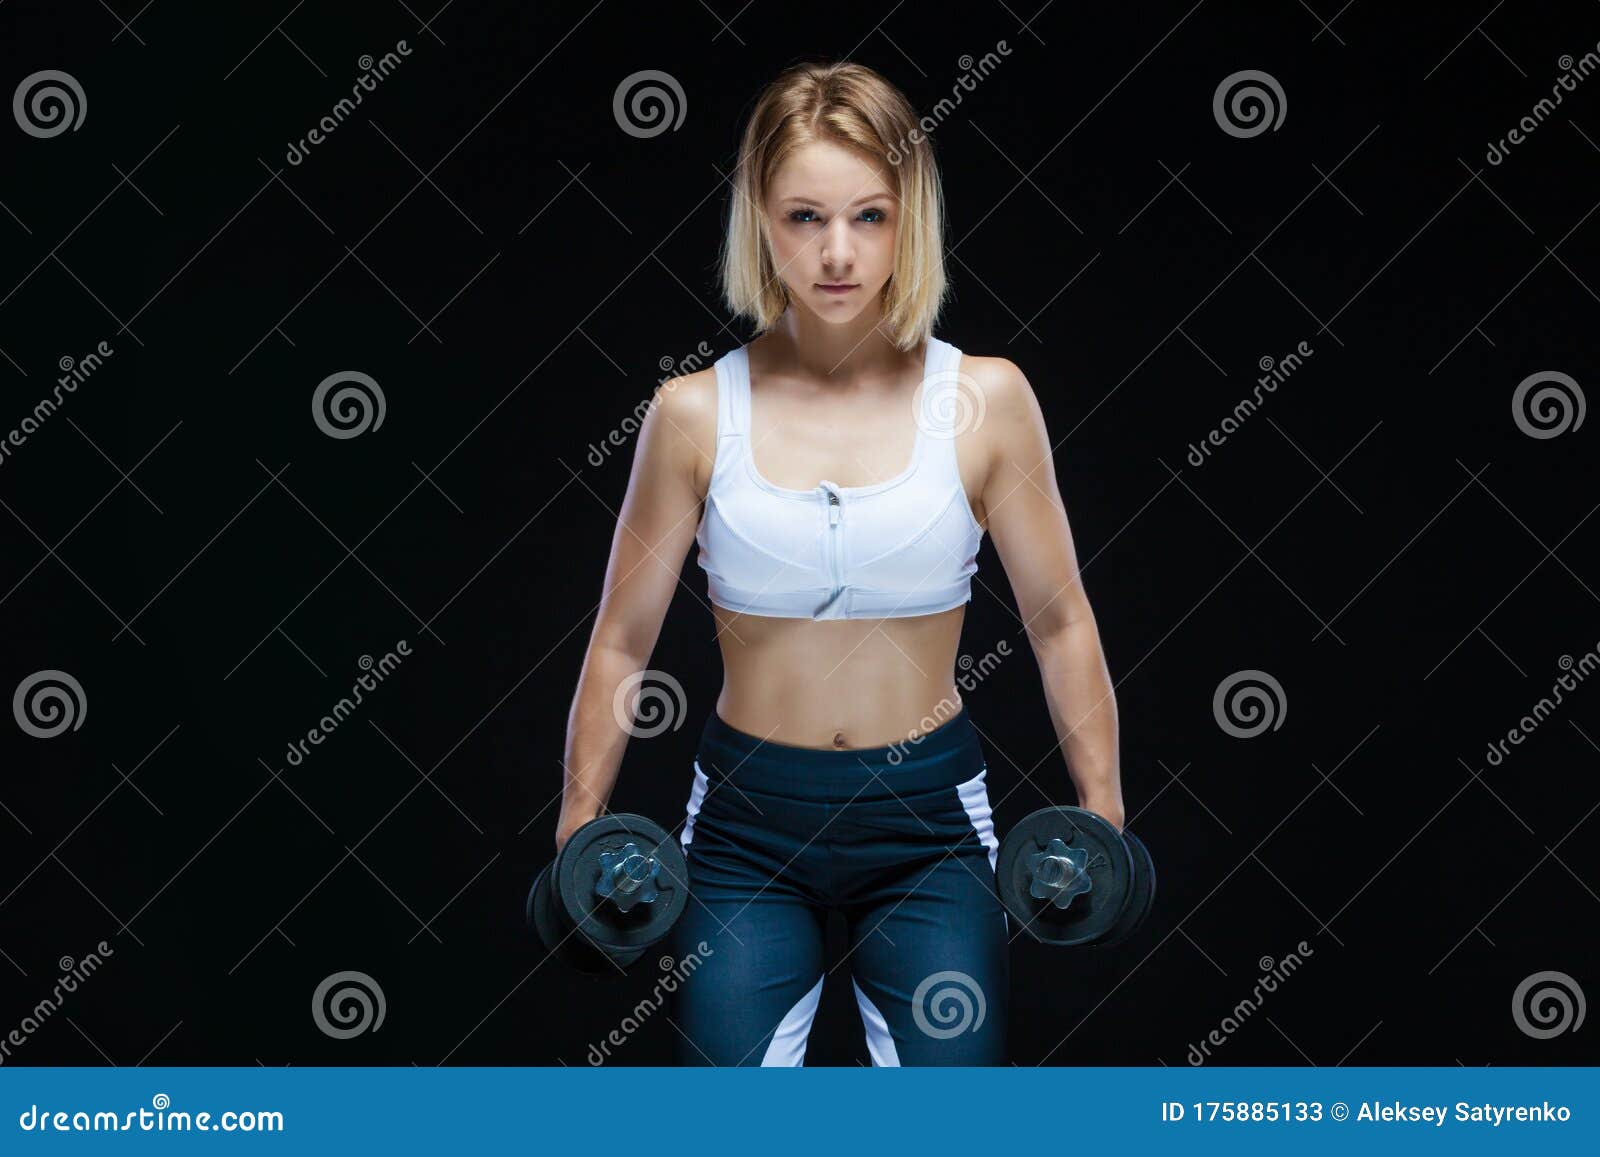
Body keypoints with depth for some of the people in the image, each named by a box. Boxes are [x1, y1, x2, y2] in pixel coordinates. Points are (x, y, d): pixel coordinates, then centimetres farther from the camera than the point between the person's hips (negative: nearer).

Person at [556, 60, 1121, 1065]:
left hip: (928, 816, 0)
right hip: (747, 817, 0)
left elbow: (1060, 622, 1)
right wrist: (579, 834, 1)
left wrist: (1103, 812, 2)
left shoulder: (984, 399, -6)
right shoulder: (698, 414, -6)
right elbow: (622, 643, 1)